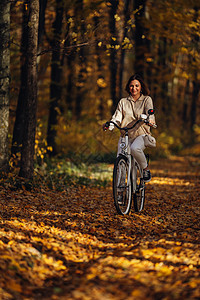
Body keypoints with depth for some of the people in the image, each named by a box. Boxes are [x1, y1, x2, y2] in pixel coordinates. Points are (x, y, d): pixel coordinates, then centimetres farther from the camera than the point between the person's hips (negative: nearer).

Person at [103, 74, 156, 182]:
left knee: (134, 148, -37)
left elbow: (150, 112, -10)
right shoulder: (123, 102, 15)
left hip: (141, 134, -3)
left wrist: (150, 120, -35)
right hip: (125, 135, 3)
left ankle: (145, 168, -11)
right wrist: (109, 125, -19)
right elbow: (117, 117, 4)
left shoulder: (147, 99, 9)